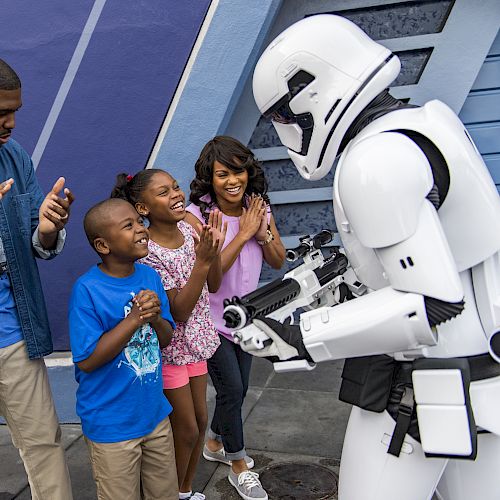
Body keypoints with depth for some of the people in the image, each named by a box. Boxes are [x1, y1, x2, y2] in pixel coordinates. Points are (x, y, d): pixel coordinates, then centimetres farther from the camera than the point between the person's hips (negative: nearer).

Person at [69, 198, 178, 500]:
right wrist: (134, 319, -25)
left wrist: (155, 318, -18)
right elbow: (86, 360, -20)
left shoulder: (150, 276, -3)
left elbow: (166, 339, 4)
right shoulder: (87, 290, -20)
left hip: (155, 414, 6)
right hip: (111, 426, -5)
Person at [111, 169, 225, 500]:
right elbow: (179, 312, -27)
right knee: (187, 430, 8)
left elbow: (213, 285, 2)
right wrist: (202, 260, -33)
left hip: (195, 341, 7)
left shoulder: (188, 230, -5)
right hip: (169, 350, -7)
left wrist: (215, 250, -16)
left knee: (200, 420, 19)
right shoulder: (148, 253, -26)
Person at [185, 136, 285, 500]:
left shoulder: (259, 208, -5)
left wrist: (263, 232, -20)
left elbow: (278, 261, -1)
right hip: (211, 320, -5)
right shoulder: (196, 215, -21)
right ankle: (238, 465, 25)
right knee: (232, 390, 1)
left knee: (238, 389, 18)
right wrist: (243, 233, -28)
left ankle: (215, 443, 44)